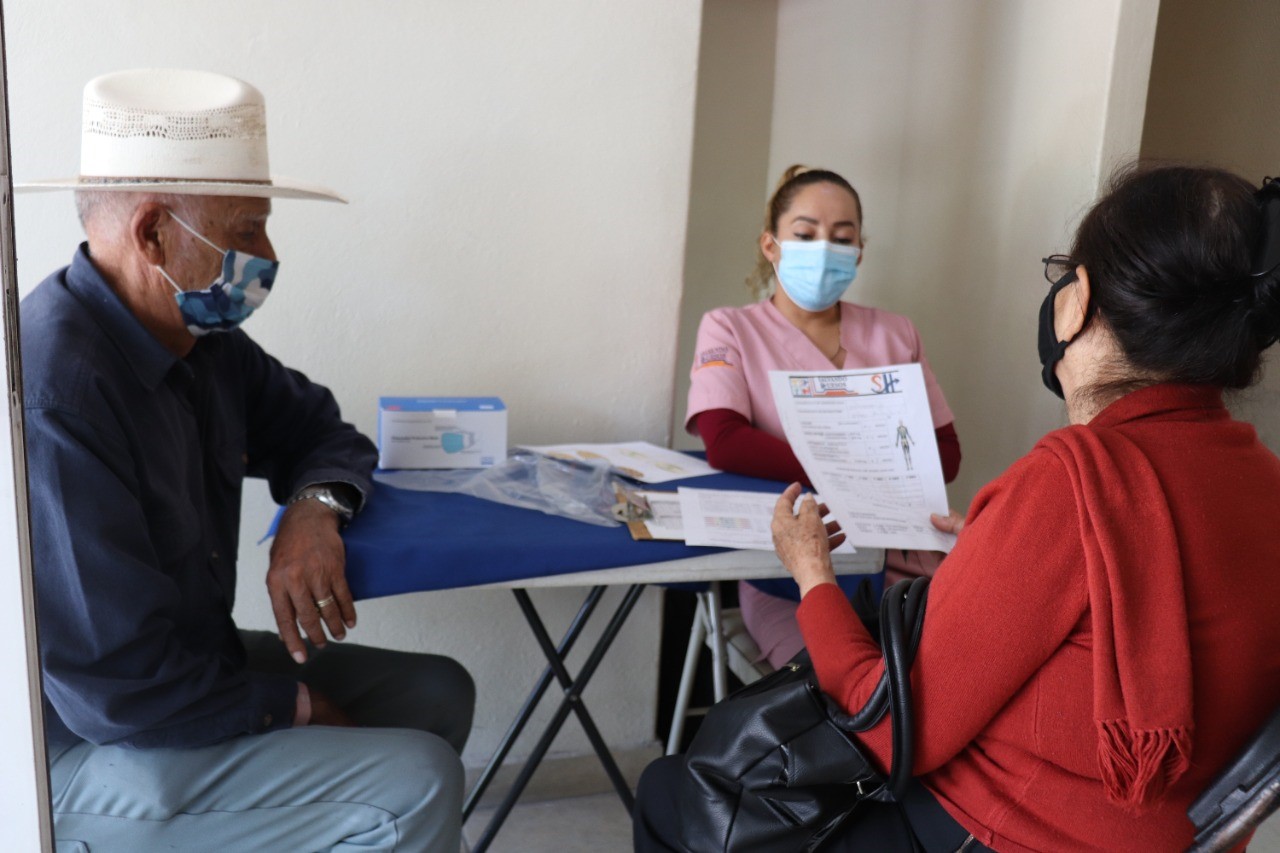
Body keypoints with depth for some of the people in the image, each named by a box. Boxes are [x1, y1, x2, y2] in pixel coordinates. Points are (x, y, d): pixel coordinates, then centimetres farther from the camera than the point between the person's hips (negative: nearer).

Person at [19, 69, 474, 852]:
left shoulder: (200, 335, -4)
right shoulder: (54, 396, -30)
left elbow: (316, 428, 11)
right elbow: (117, 688, -29)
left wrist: (316, 510, -13)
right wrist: (297, 707, -15)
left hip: (191, 657, 9)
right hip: (84, 750, -8)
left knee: (438, 692, 8)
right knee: (415, 784, -21)